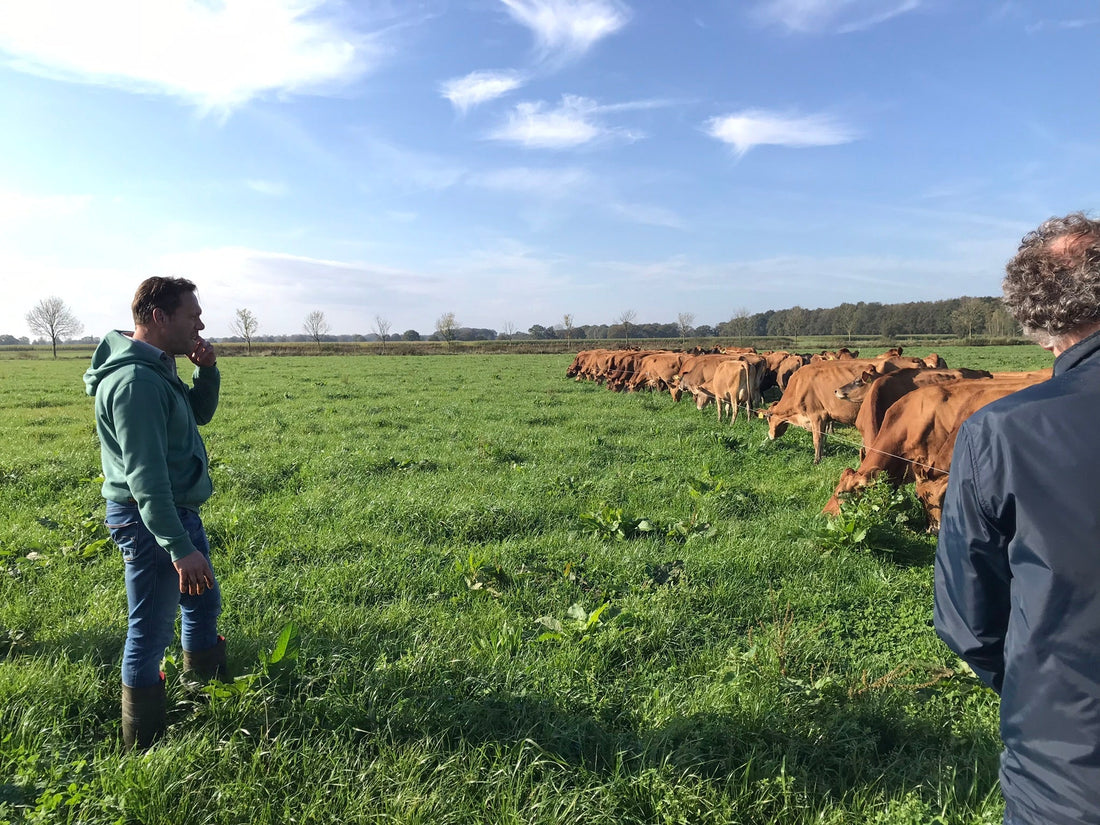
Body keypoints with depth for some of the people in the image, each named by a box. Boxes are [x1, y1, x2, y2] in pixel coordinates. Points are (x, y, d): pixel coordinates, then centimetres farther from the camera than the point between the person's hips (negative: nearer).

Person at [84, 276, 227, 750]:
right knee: (151, 632, 4)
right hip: (149, 520, -10)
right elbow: (144, 475, -28)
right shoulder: (136, 380, -25)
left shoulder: (158, 368, 6)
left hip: (178, 510, 10)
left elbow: (200, 414, 19)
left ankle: (205, 683, 47)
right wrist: (179, 548, -27)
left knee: (204, 602, 25)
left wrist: (207, 372, 0)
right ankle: (144, 743, 22)